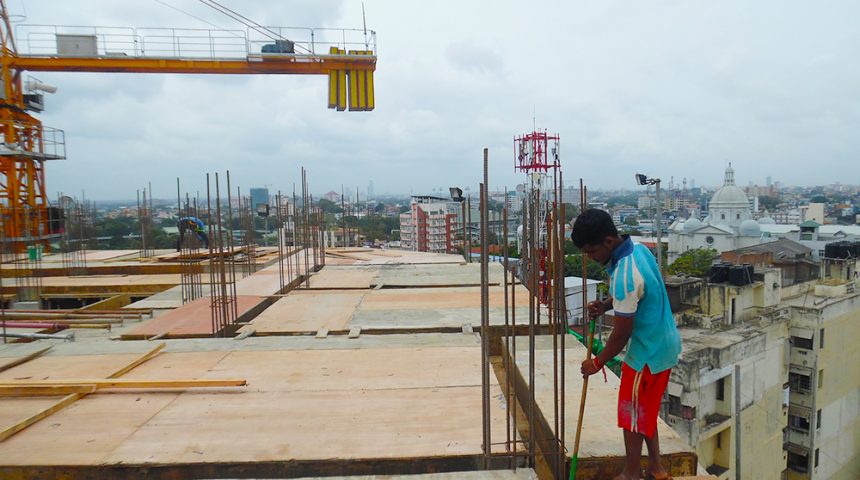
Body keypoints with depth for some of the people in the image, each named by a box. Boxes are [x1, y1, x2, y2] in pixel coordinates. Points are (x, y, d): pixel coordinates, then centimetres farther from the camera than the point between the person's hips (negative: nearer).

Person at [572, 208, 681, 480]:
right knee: (645, 411, 22)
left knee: (632, 416, 8)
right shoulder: (638, 249, -2)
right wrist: (605, 305, 0)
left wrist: (597, 363, -9)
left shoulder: (625, 276, -31)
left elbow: (621, 334, -23)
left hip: (648, 353, -9)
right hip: (663, 344, 9)